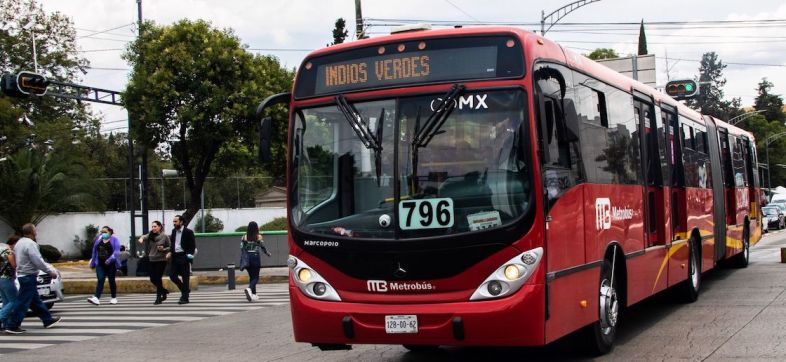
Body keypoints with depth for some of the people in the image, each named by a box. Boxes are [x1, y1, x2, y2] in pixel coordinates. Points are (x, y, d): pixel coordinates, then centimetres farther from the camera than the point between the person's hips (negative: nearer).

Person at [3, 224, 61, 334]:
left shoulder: (19, 243, 12)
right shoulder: (30, 244, -18)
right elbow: (38, 262, -21)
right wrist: (50, 271, -10)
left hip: (21, 275, 10)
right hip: (29, 276, -10)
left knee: (35, 301, 16)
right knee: (23, 302, -6)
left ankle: (48, 320, 25)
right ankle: (12, 326, -5)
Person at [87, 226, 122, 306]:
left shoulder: (114, 240, -4)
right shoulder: (98, 240, 9)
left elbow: (116, 251, -14)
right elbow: (95, 251, 17)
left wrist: (110, 259, -27)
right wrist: (93, 263, 18)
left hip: (111, 264, -3)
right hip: (100, 264, 3)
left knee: (111, 280, 6)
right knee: (100, 280, -10)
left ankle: (114, 298, 19)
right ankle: (96, 298, -20)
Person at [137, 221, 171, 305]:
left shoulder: (165, 236, -4)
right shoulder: (150, 236, 6)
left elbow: (170, 247, 1)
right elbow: (145, 237, -11)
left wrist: (163, 249, -17)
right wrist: (141, 238, -34)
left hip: (161, 260, -5)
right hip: (152, 260, 5)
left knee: (158, 278, -7)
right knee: (153, 279, 7)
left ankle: (159, 298, 3)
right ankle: (164, 291, 30)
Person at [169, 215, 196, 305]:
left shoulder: (188, 232, -7)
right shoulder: (174, 231, 12)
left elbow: (193, 245, -7)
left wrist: (189, 255, -15)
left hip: (184, 257, -6)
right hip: (175, 257, 6)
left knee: (185, 277, -2)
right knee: (172, 275, 2)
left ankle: (185, 298, 4)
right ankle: (185, 290, 22)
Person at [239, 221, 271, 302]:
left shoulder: (244, 237, 2)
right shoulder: (259, 237, -5)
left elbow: (242, 249, 1)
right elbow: (263, 247, 2)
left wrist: (242, 261, 7)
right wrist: (267, 253, 22)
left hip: (247, 258, 3)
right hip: (255, 257, -3)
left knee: (251, 276, 16)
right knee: (255, 277, 0)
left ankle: (253, 294, 17)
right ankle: (249, 289, -26)